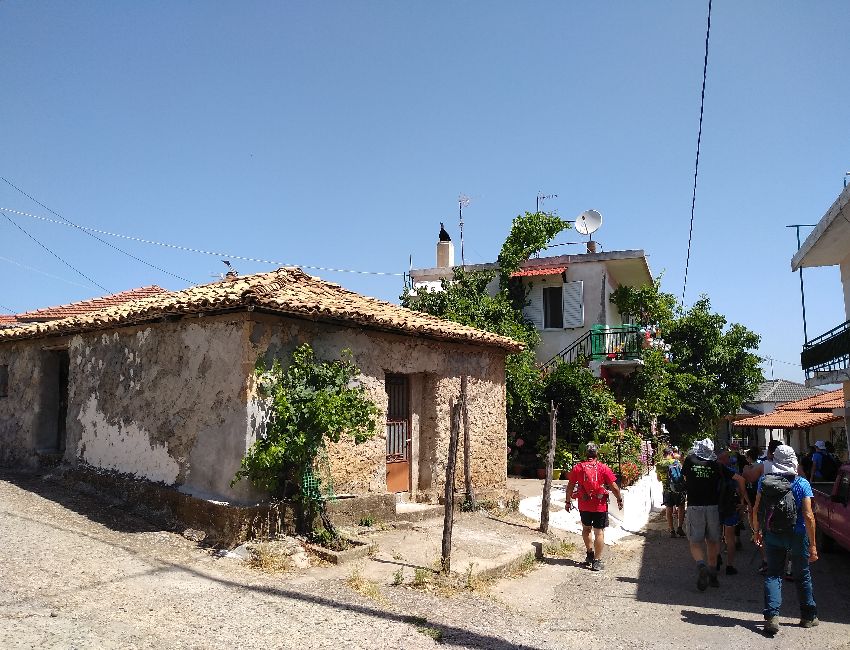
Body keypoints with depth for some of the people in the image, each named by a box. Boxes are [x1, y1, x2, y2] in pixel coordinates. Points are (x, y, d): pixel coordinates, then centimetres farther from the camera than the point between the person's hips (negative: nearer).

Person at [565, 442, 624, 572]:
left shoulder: (578, 467, -3)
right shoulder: (603, 468, -7)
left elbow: (570, 486, 0)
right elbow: (614, 487, -6)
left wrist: (568, 501, 12)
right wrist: (619, 499, 10)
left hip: (584, 506, 2)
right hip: (600, 506, -1)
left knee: (586, 529, 23)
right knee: (599, 532, 5)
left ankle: (590, 553, 19)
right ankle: (597, 561, 6)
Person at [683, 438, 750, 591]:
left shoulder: (690, 461, 0)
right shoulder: (717, 465, 3)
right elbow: (740, 479, 5)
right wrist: (743, 495, 18)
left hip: (694, 507, -2)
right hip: (713, 507, 2)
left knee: (695, 543, 4)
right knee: (712, 541, 17)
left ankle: (701, 566, -22)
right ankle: (712, 575, 21)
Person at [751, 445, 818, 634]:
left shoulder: (764, 480, -5)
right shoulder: (802, 484, -12)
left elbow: (756, 510, -2)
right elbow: (808, 516, -14)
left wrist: (757, 530, 12)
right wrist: (812, 544, -9)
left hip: (772, 535, 1)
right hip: (797, 535, -1)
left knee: (773, 574, 8)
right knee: (802, 576, 17)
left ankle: (771, 616, -3)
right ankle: (809, 617, 30)